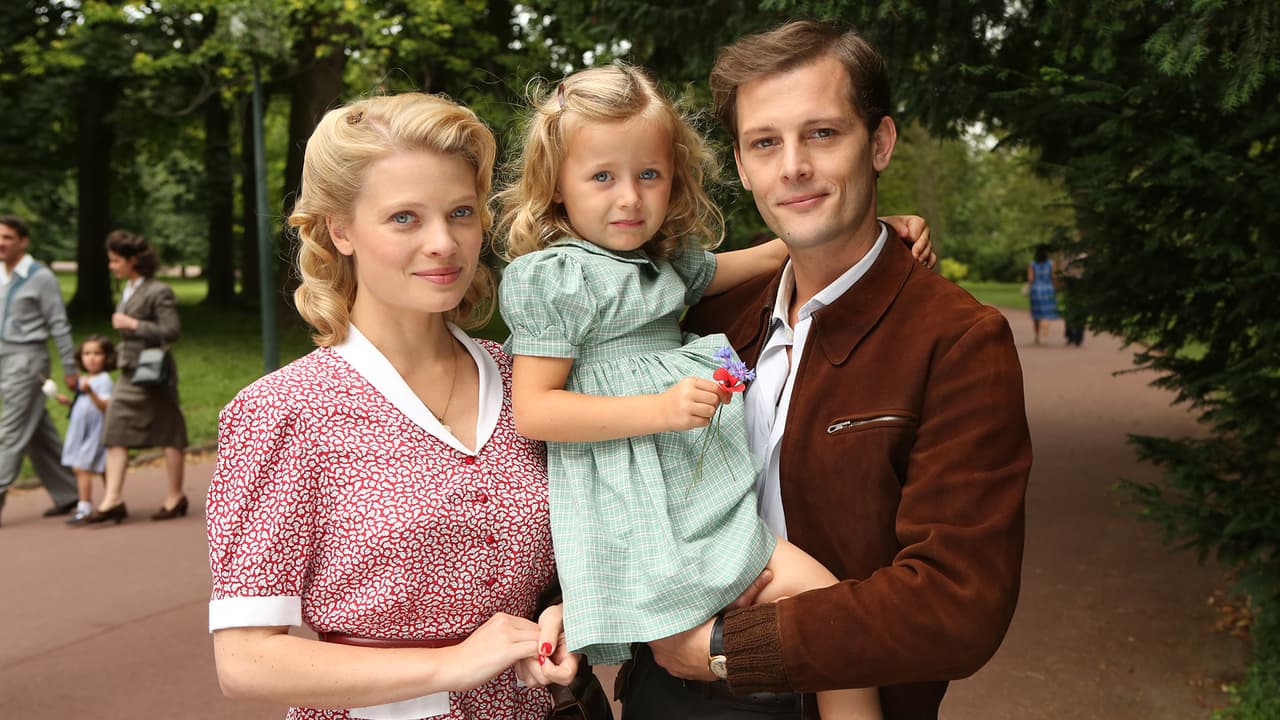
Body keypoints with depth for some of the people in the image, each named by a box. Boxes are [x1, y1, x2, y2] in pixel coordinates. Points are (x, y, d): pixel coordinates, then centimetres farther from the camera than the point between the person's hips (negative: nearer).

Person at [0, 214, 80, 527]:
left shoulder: (40, 277, -8)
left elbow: (59, 325, -7)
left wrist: (70, 368, -7)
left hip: (27, 360, -7)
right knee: (40, 434, 10)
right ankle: (66, 494, 18)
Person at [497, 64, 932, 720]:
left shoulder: (669, 259, 14)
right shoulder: (554, 278, -8)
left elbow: (774, 256, 30)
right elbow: (532, 411, -14)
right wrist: (660, 410, -21)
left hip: (710, 489, 8)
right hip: (638, 514, -7)